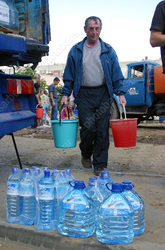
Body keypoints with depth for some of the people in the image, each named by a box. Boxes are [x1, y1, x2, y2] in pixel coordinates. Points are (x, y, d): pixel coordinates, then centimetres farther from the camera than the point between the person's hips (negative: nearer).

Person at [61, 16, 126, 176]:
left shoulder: (108, 51, 9)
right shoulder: (76, 51, 8)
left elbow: (116, 75, 9)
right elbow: (69, 76, 11)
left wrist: (120, 93, -2)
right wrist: (66, 93, 3)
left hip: (103, 94, 1)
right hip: (84, 95, -1)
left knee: (102, 130, -1)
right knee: (88, 127, -8)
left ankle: (99, 164, 10)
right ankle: (86, 155, 21)